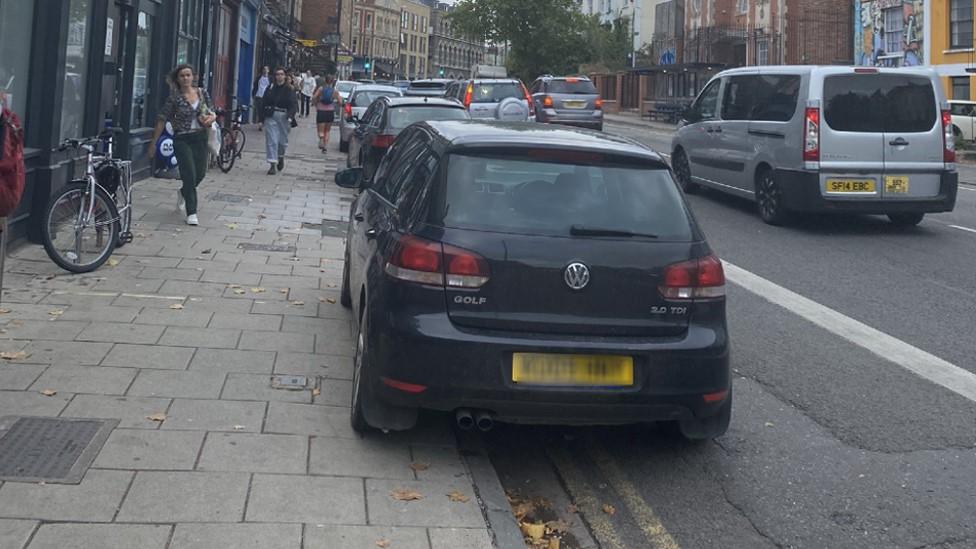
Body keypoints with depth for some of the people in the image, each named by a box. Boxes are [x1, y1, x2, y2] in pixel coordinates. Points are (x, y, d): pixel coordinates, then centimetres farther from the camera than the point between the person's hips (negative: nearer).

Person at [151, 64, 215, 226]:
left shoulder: (202, 93, 4)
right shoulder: (174, 98, -6)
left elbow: (213, 112, 14)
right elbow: (161, 120, -2)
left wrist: (211, 118, -11)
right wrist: (154, 143, -2)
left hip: (200, 138, 4)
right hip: (182, 140, -4)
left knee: (200, 174, 12)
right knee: (190, 175, -11)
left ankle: (184, 193, 45)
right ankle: (191, 213, -3)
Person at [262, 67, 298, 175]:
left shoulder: (289, 89, 0)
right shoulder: (271, 88, 6)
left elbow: (294, 104, -6)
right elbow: (265, 102, 8)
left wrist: (290, 116, -20)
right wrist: (262, 117, 1)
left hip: (284, 116, -1)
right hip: (271, 116, 1)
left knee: (283, 140, 9)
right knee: (271, 140, -5)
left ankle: (281, 157, 39)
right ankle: (273, 165, -4)